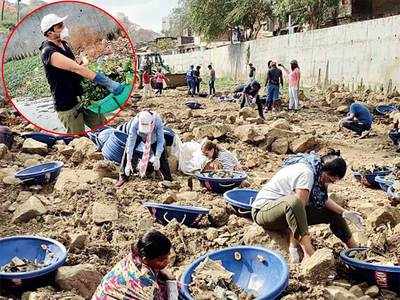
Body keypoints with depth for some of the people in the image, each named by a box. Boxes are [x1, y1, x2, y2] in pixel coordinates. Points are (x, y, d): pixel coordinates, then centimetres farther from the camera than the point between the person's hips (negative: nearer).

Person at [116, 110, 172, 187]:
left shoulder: (158, 121, -39)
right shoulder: (135, 122, -38)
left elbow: (160, 140, -31)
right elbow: (131, 142, -35)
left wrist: (157, 158, -36)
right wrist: (128, 162, -36)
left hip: (154, 137, 0)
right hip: (139, 135, 0)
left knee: (162, 154, -13)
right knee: (128, 150, -15)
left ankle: (168, 178, 2)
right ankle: (123, 177, -2)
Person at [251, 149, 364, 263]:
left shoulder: (319, 173, -1)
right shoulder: (306, 173, -29)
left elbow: (324, 199, 9)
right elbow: (299, 205, -32)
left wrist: (345, 213, -6)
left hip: (289, 209, 9)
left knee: (332, 212, 3)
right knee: (293, 202, -41)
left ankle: (354, 249, 17)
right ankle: (309, 254, -38)